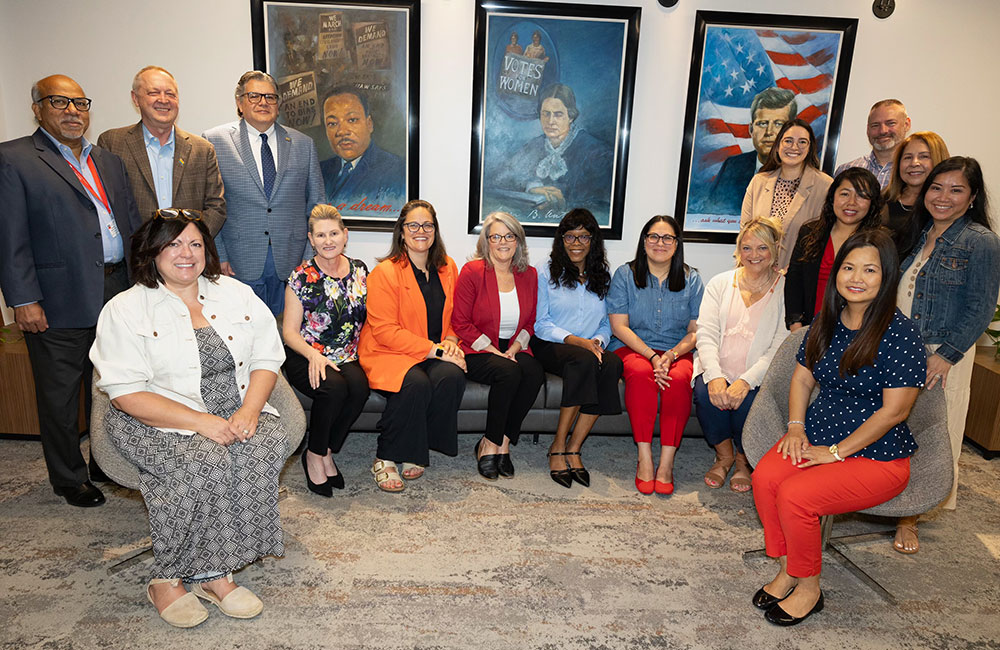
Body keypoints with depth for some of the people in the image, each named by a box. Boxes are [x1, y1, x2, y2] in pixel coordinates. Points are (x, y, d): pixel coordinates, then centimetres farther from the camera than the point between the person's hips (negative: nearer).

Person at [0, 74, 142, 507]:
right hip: (60, 303, -5)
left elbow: (133, 222, 15)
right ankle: (69, 478, 24)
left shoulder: (108, 161, 15)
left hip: (118, 293, 6)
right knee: (60, 398, 8)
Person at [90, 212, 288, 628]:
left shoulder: (237, 295, 9)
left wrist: (249, 410, -14)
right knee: (205, 460, -32)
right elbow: (127, 393, -11)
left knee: (268, 444, -26)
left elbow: (267, 358, 5)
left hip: (238, 415, 4)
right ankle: (204, 575, -10)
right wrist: (201, 422, -22)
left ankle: (209, 570, -14)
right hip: (160, 422, -3)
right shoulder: (125, 310, -3)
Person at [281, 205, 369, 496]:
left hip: (346, 357, 3)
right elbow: (290, 330, -3)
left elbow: (365, 317, 17)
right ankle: (314, 455, -7)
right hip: (305, 357, -3)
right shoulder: (302, 277, -4)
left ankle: (327, 452, -7)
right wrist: (313, 355, -21)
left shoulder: (359, 270, 8)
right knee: (334, 387, -33)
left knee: (360, 387, -29)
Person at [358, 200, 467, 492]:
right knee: (416, 383, -34)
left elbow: (452, 317, 21)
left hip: (435, 354, 5)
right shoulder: (385, 272, -8)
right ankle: (385, 460, -14)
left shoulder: (447, 268, 11)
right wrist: (435, 349, -18)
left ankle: (414, 453, -9)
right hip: (387, 353, -5)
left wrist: (450, 342, -3)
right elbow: (384, 330, -14)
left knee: (452, 376, -27)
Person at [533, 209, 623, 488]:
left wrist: (597, 341, -10)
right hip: (550, 347, -3)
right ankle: (558, 446, -24)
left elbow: (608, 323, 14)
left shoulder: (603, 277, 16)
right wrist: (578, 341, -17)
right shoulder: (546, 274, 5)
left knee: (613, 364, -31)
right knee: (583, 360, -36)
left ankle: (573, 448, -24)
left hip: (589, 349, 4)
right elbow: (540, 323, -3)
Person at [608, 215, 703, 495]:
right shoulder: (625, 275, 4)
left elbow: (696, 331, 4)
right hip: (632, 347, -1)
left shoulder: (691, 280, 8)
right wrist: (652, 356, -16)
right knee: (641, 373, -34)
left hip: (677, 351, 1)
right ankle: (644, 459, -27)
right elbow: (619, 326, -4)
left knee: (679, 379, -31)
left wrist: (671, 355, -16)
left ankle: (666, 463, -25)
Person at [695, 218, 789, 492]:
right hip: (717, 371, 2)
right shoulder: (720, 283, 11)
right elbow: (706, 333, 0)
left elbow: (781, 348, -7)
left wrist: (747, 380, -22)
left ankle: (743, 460, 4)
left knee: (747, 401, -30)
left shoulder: (785, 290, 2)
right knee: (705, 392, -27)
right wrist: (715, 376, -18)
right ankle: (724, 455, 2)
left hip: (759, 376, -2)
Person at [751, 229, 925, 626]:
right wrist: (796, 427, -3)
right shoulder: (826, 322, 5)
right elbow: (802, 378, 12)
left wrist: (835, 451, -15)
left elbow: (894, 411, -16)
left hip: (877, 454, -5)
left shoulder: (900, 333, -15)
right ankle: (786, 570, 1)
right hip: (817, 434, 6)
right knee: (764, 477, -21)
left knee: (795, 496, -26)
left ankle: (808, 589, 1)